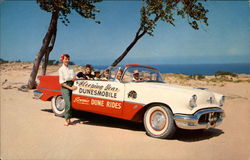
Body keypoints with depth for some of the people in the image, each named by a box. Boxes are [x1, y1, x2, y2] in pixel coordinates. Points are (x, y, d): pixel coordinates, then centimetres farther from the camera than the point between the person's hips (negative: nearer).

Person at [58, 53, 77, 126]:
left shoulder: (71, 68, 12)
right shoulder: (61, 69, -3)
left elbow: (74, 77, 19)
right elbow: (61, 82, -8)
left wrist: (74, 78, -4)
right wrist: (70, 87, -14)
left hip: (72, 85, 5)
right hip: (65, 87, -5)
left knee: (71, 104, 4)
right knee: (68, 104, -14)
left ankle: (69, 119, 14)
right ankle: (66, 120, -5)